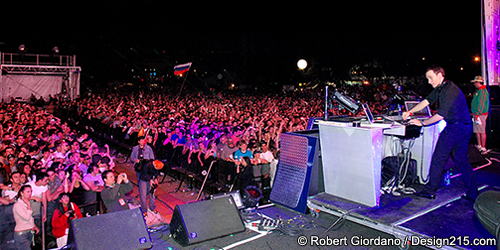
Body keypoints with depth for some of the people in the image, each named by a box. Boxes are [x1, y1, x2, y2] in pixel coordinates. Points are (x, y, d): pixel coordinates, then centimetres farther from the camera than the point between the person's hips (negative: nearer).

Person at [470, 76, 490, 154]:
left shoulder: (483, 91, -14)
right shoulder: (478, 91, 17)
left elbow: (481, 104, -20)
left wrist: (477, 114, -22)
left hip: (480, 115, -10)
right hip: (476, 114, 10)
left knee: (482, 132, -6)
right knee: (477, 131, 14)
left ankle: (483, 148, -3)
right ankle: (479, 146, 23)